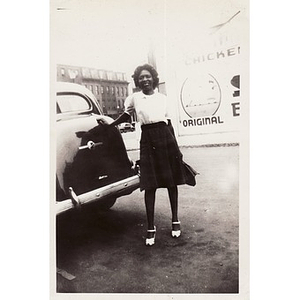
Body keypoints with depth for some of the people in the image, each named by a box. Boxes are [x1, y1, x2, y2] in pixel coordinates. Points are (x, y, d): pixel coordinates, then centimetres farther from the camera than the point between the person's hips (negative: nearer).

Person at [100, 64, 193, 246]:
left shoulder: (162, 97, 8)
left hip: (166, 138, 1)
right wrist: (109, 125, 15)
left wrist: (176, 147, 9)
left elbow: (169, 123, 11)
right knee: (150, 185, -1)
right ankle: (151, 228, 9)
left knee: (172, 182, 6)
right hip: (147, 141, -1)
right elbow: (126, 116, 22)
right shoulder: (134, 98, 6)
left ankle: (175, 221, 22)